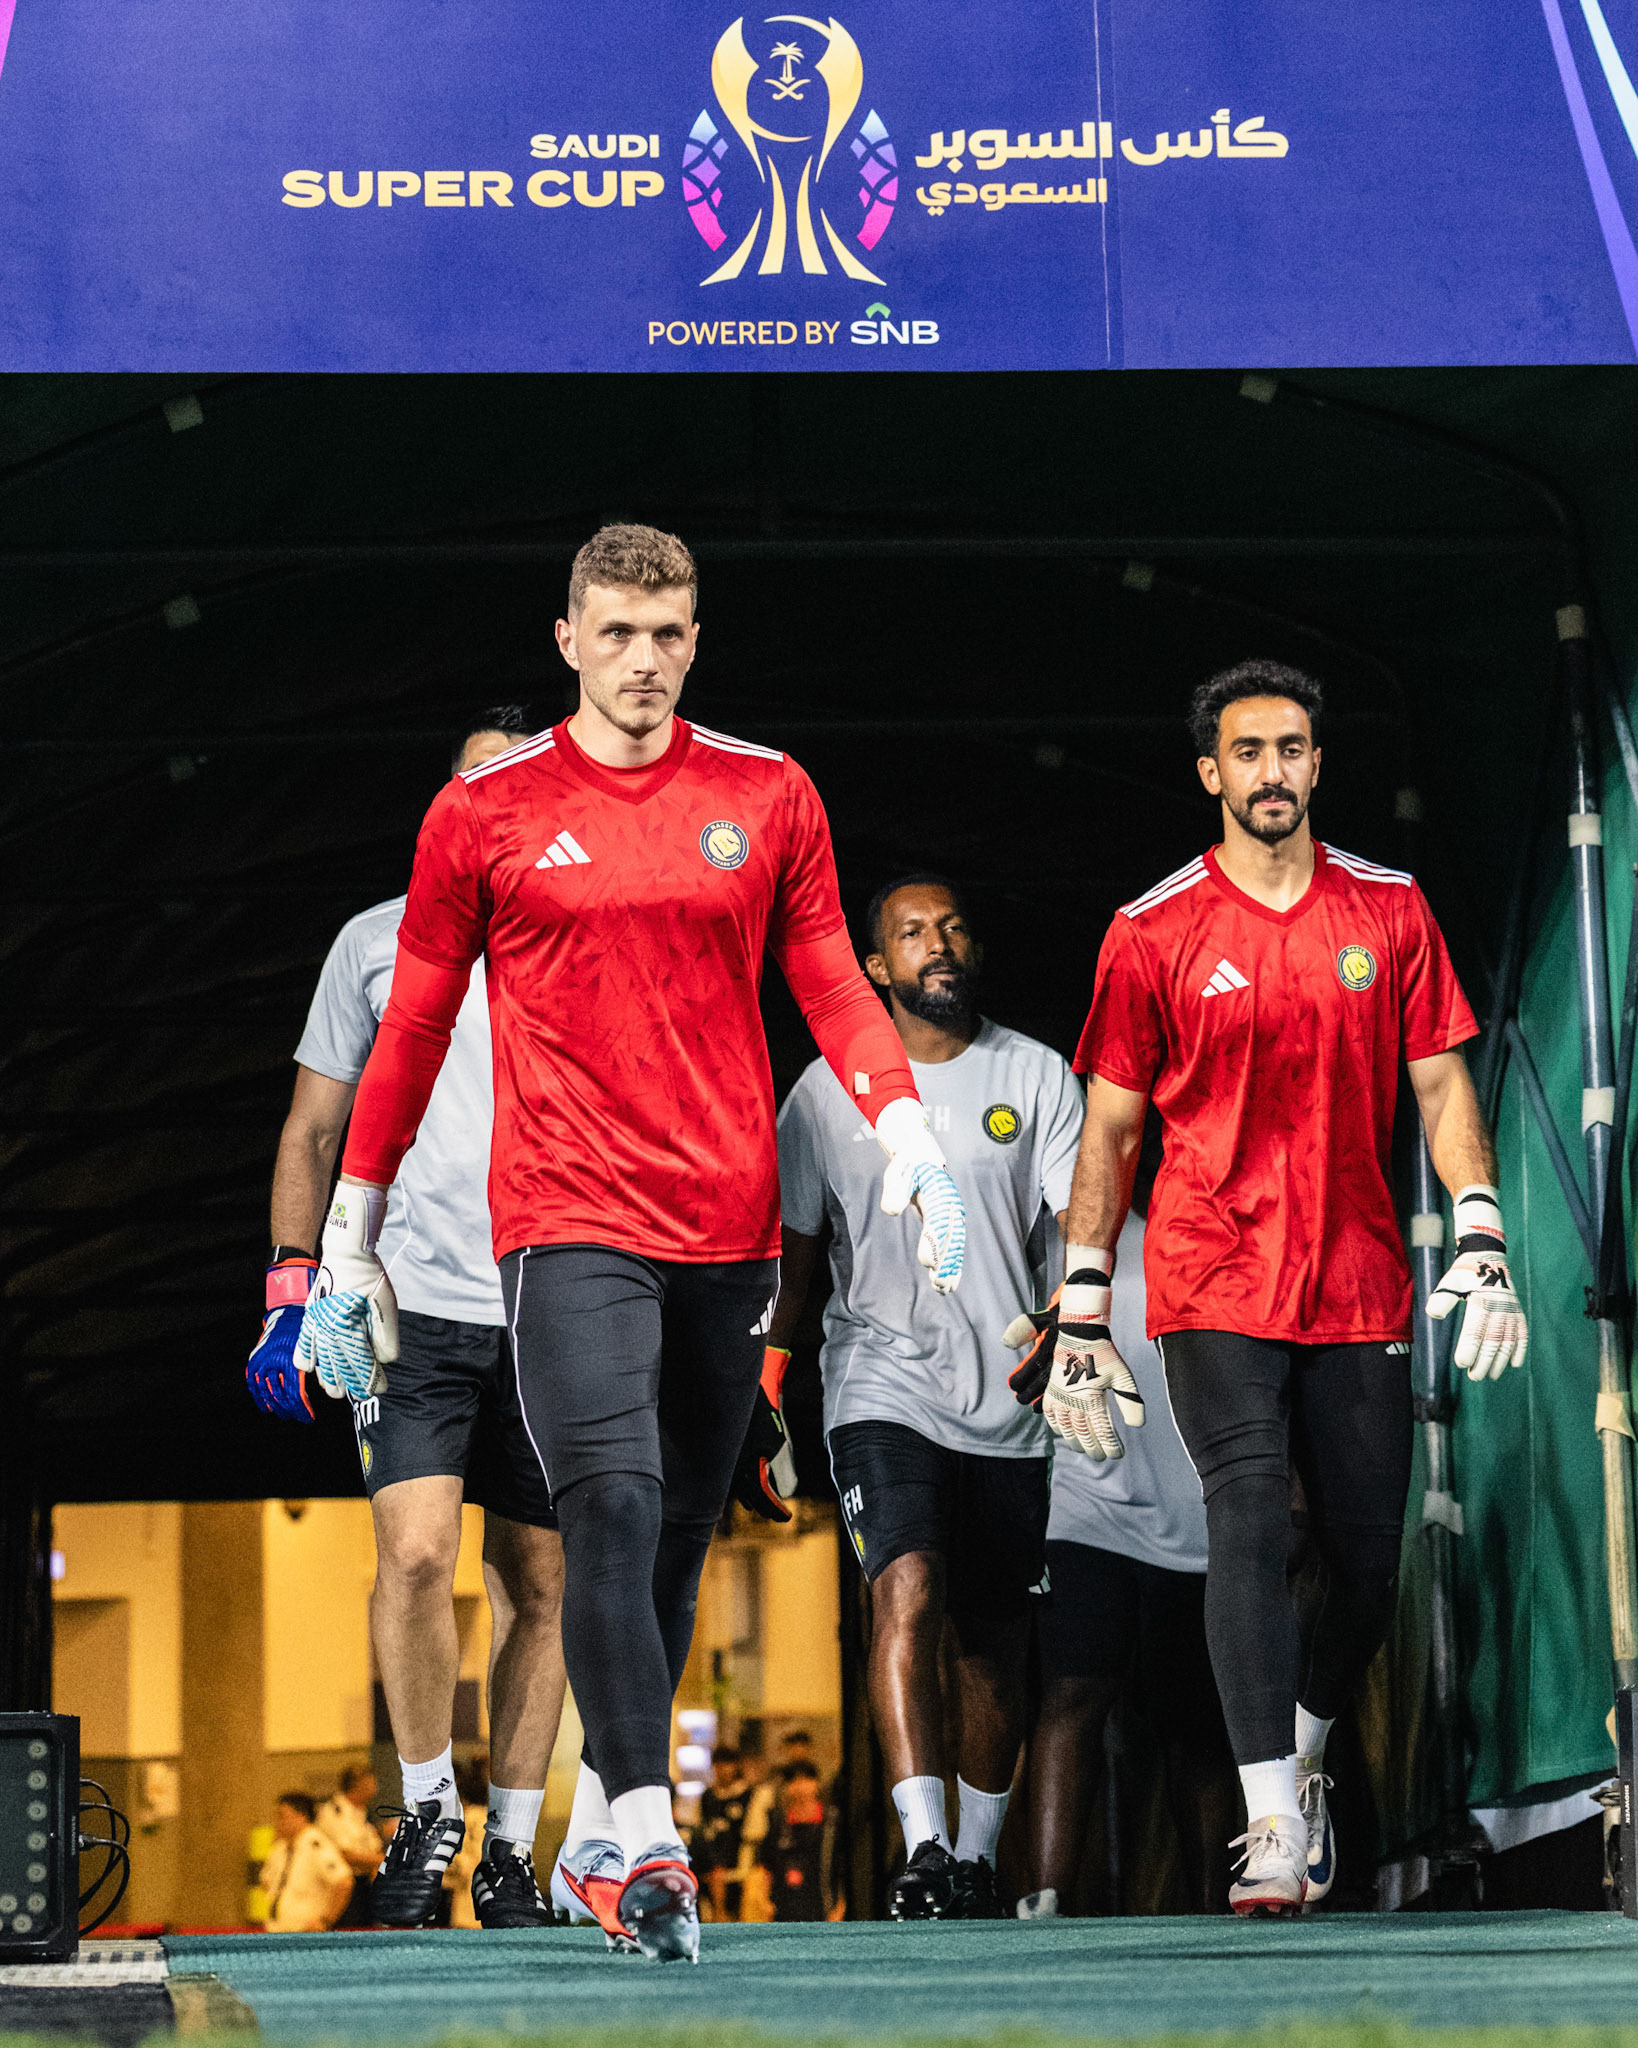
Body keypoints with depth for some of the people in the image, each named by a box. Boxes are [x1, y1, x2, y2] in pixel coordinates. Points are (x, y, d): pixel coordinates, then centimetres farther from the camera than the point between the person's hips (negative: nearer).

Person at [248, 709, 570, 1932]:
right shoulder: (380, 941, 10)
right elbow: (318, 1129, 13)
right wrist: (295, 1282, 3)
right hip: (413, 1302, -2)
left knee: (539, 1588, 3)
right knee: (417, 1552, -18)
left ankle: (510, 1852, 13)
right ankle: (429, 1807, 0)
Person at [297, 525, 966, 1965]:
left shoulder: (770, 799, 9)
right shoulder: (487, 812, 3)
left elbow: (831, 984, 10)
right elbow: (414, 1027, 9)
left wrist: (906, 1130, -7)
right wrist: (352, 1237, 10)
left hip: (729, 1225, 3)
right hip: (569, 1218, -3)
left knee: (678, 1546, 8)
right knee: (615, 1510, -19)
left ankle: (594, 1843, 21)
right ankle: (646, 1843, -20)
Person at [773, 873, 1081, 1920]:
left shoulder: (1038, 1077, 4)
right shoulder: (830, 1089, 4)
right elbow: (791, 1252, 9)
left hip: (1008, 1403, 2)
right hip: (883, 1388, -2)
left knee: (998, 1640, 9)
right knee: (908, 1591, -22)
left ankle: (978, 1855, 24)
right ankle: (923, 1851, -28)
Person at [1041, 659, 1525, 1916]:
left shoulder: (1391, 913, 7)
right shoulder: (1153, 935, 1)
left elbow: (1444, 1090, 9)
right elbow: (1111, 1130, 6)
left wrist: (1483, 1247, -4)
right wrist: (1081, 1311, 2)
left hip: (1359, 1290, 3)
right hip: (1214, 1282, -3)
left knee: (1369, 1565, 5)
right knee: (1250, 1528, -16)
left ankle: (1301, 1757, 32)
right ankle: (1274, 1826, -17)